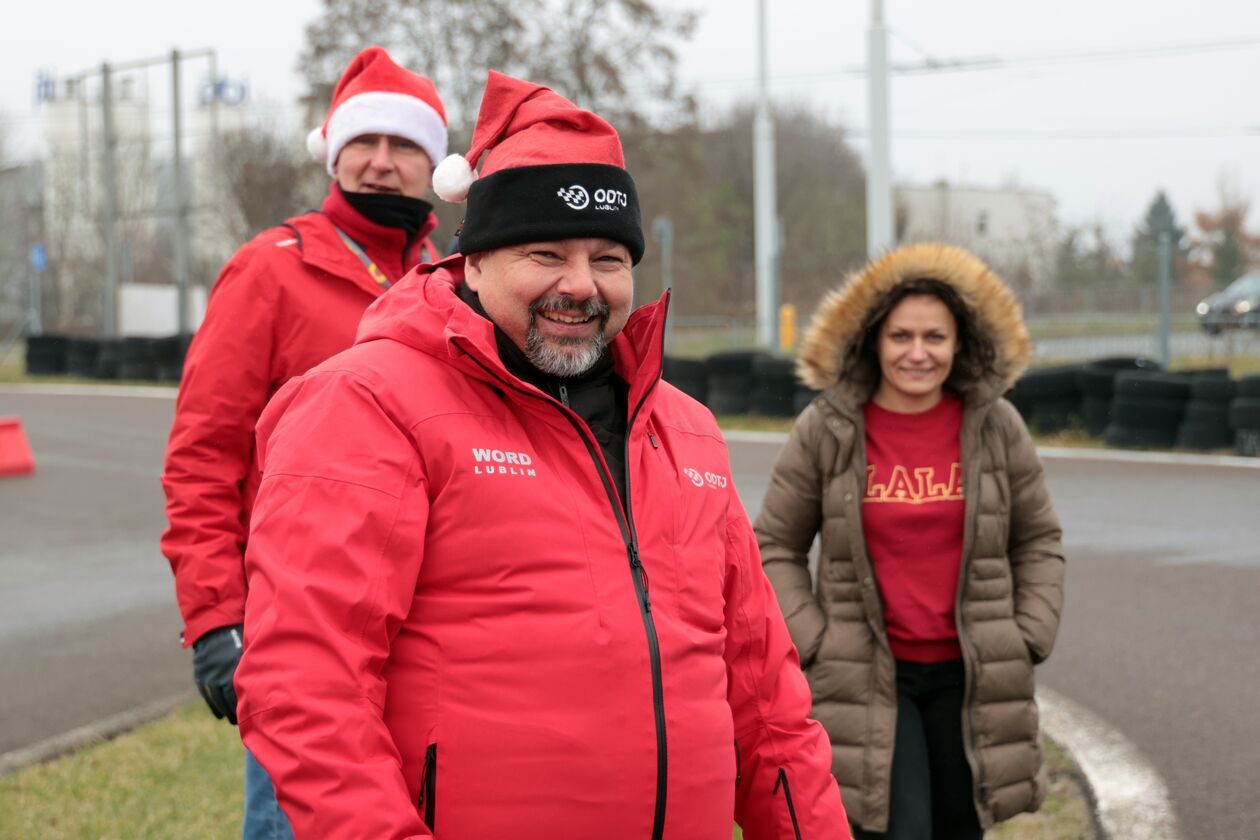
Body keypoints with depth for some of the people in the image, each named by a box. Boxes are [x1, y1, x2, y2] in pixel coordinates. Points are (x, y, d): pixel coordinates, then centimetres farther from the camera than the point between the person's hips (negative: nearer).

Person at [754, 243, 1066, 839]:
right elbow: (775, 547, 4)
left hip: (969, 674, 2)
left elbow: (1038, 541, 11)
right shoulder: (827, 430, -4)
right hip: (868, 677, -2)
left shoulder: (995, 426, 1)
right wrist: (813, 643, -5)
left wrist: (1030, 639, 2)